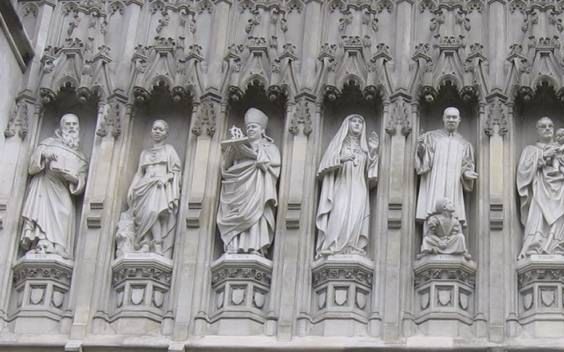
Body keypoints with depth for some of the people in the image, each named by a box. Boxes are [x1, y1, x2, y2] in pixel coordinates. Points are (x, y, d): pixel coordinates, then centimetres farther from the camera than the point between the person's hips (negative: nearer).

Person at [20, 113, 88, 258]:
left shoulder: (80, 157, 23)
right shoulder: (49, 143, 19)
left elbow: (81, 183, 12)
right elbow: (32, 164, 7)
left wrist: (74, 178, -11)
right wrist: (43, 154, -14)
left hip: (63, 194, 2)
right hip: (44, 188, -2)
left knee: (60, 222, -20)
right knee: (42, 214, -25)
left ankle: (54, 251, -32)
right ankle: (40, 248, -38)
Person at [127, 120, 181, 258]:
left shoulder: (169, 150, 18)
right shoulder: (145, 153, 28)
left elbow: (176, 170, 8)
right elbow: (139, 173, 23)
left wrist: (165, 178, -8)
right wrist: (132, 188, 8)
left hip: (162, 187, -4)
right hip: (146, 187, 4)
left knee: (153, 211, -29)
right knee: (146, 213, -23)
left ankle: (158, 247, -36)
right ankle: (146, 246, -32)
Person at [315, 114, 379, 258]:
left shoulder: (364, 146, 24)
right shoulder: (339, 142, 17)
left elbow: (370, 170, 14)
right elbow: (327, 163, 4)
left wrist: (373, 151, 3)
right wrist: (340, 159, -15)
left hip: (359, 188, 3)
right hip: (341, 187, -3)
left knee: (356, 218, -16)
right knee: (339, 216, -22)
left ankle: (352, 250, -21)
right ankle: (332, 249, -27)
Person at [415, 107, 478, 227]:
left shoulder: (465, 144, 17)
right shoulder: (431, 137, 9)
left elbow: (466, 167, 15)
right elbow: (423, 159, 1)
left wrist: (467, 173, -8)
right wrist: (421, 147, -21)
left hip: (453, 189, 2)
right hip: (433, 187, -2)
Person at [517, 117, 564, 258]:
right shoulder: (531, 150, 18)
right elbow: (523, 169, 1)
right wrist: (543, 156, -4)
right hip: (540, 192, -3)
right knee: (538, 222, -23)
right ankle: (533, 254, -34)